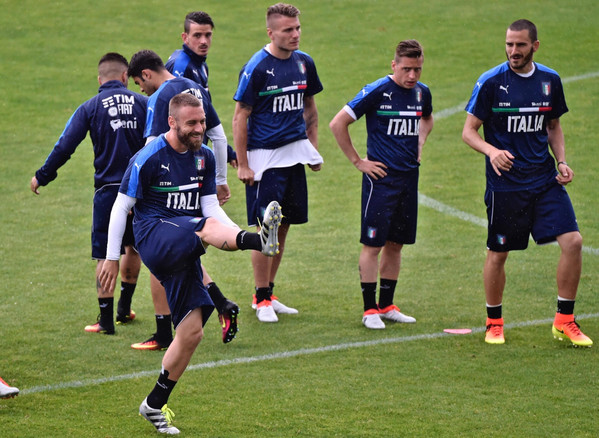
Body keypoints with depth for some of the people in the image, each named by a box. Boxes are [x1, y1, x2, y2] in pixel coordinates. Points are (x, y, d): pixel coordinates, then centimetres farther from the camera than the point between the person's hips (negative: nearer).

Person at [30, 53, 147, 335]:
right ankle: (124, 309, 31)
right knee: (133, 247, 22)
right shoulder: (142, 103, 2)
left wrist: (42, 177, 9)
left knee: (105, 256, 2)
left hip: (108, 189, -2)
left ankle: (106, 320, 1)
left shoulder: (90, 108, -2)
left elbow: (64, 147, -3)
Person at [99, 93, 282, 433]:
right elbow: (122, 206, -1)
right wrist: (112, 258, 0)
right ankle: (260, 241, -68)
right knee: (207, 227, -36)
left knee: (192, 331, 0)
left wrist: (238, 234, -7)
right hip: (154, 235, -6)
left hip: (183, 253, 7)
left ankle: (155, 405, 13)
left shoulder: (205, 157, 12)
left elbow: (211, 208, 12)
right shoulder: (149, 158, -7)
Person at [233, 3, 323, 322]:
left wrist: (313, 148, 15)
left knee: (284, 226, 10)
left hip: (294, 153, 6)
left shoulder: (304, 63, 6)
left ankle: (268, 293, 21)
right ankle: (262, 300, 5)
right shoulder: (256, 68, -13)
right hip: (265, 157, -6)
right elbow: (240, 118, -10)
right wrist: (242, 165, -12)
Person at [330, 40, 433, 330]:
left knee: (396, 243, 11)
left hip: (409, 176, 6)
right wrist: (358, 161, -8)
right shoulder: (377, 92, -13)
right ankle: (370, 309, 2)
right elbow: (338, 123, -11)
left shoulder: (422, 93, 6)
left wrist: (419, 142, 13)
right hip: (381, 176, -6)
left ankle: (387, 306, 20)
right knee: (373, 243, -4)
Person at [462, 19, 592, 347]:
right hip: (505, 183, -3)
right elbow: (469, 131, -5)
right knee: (497, 254, 4)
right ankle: (494, 323, 25)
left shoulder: (550, 80, 5)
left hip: (545, 180, 3)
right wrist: (492, 151, -24)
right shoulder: (491, 82, -7)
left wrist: (562, 162, 3)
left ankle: (564, 322, 1)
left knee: (573, 241, -10)